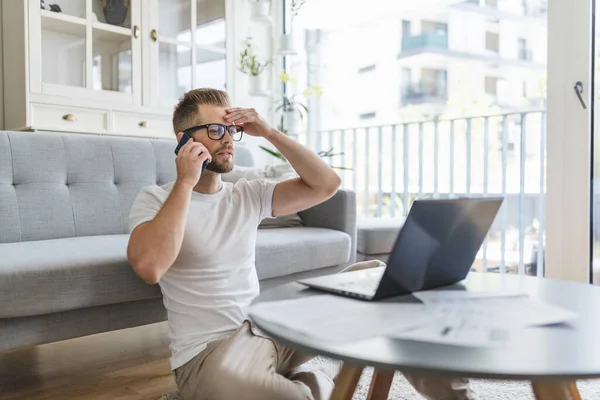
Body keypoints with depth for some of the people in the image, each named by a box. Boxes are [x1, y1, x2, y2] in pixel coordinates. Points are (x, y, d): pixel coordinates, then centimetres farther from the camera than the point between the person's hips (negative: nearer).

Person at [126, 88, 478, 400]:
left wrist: (269, 132, -5)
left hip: (269, 329, 5)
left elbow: (327, 184, 0)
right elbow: (149, 266, -24)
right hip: (208, 351, -4)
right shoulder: (155, 199, -3)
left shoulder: (248, 195, 9)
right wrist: (185, 182, -19)